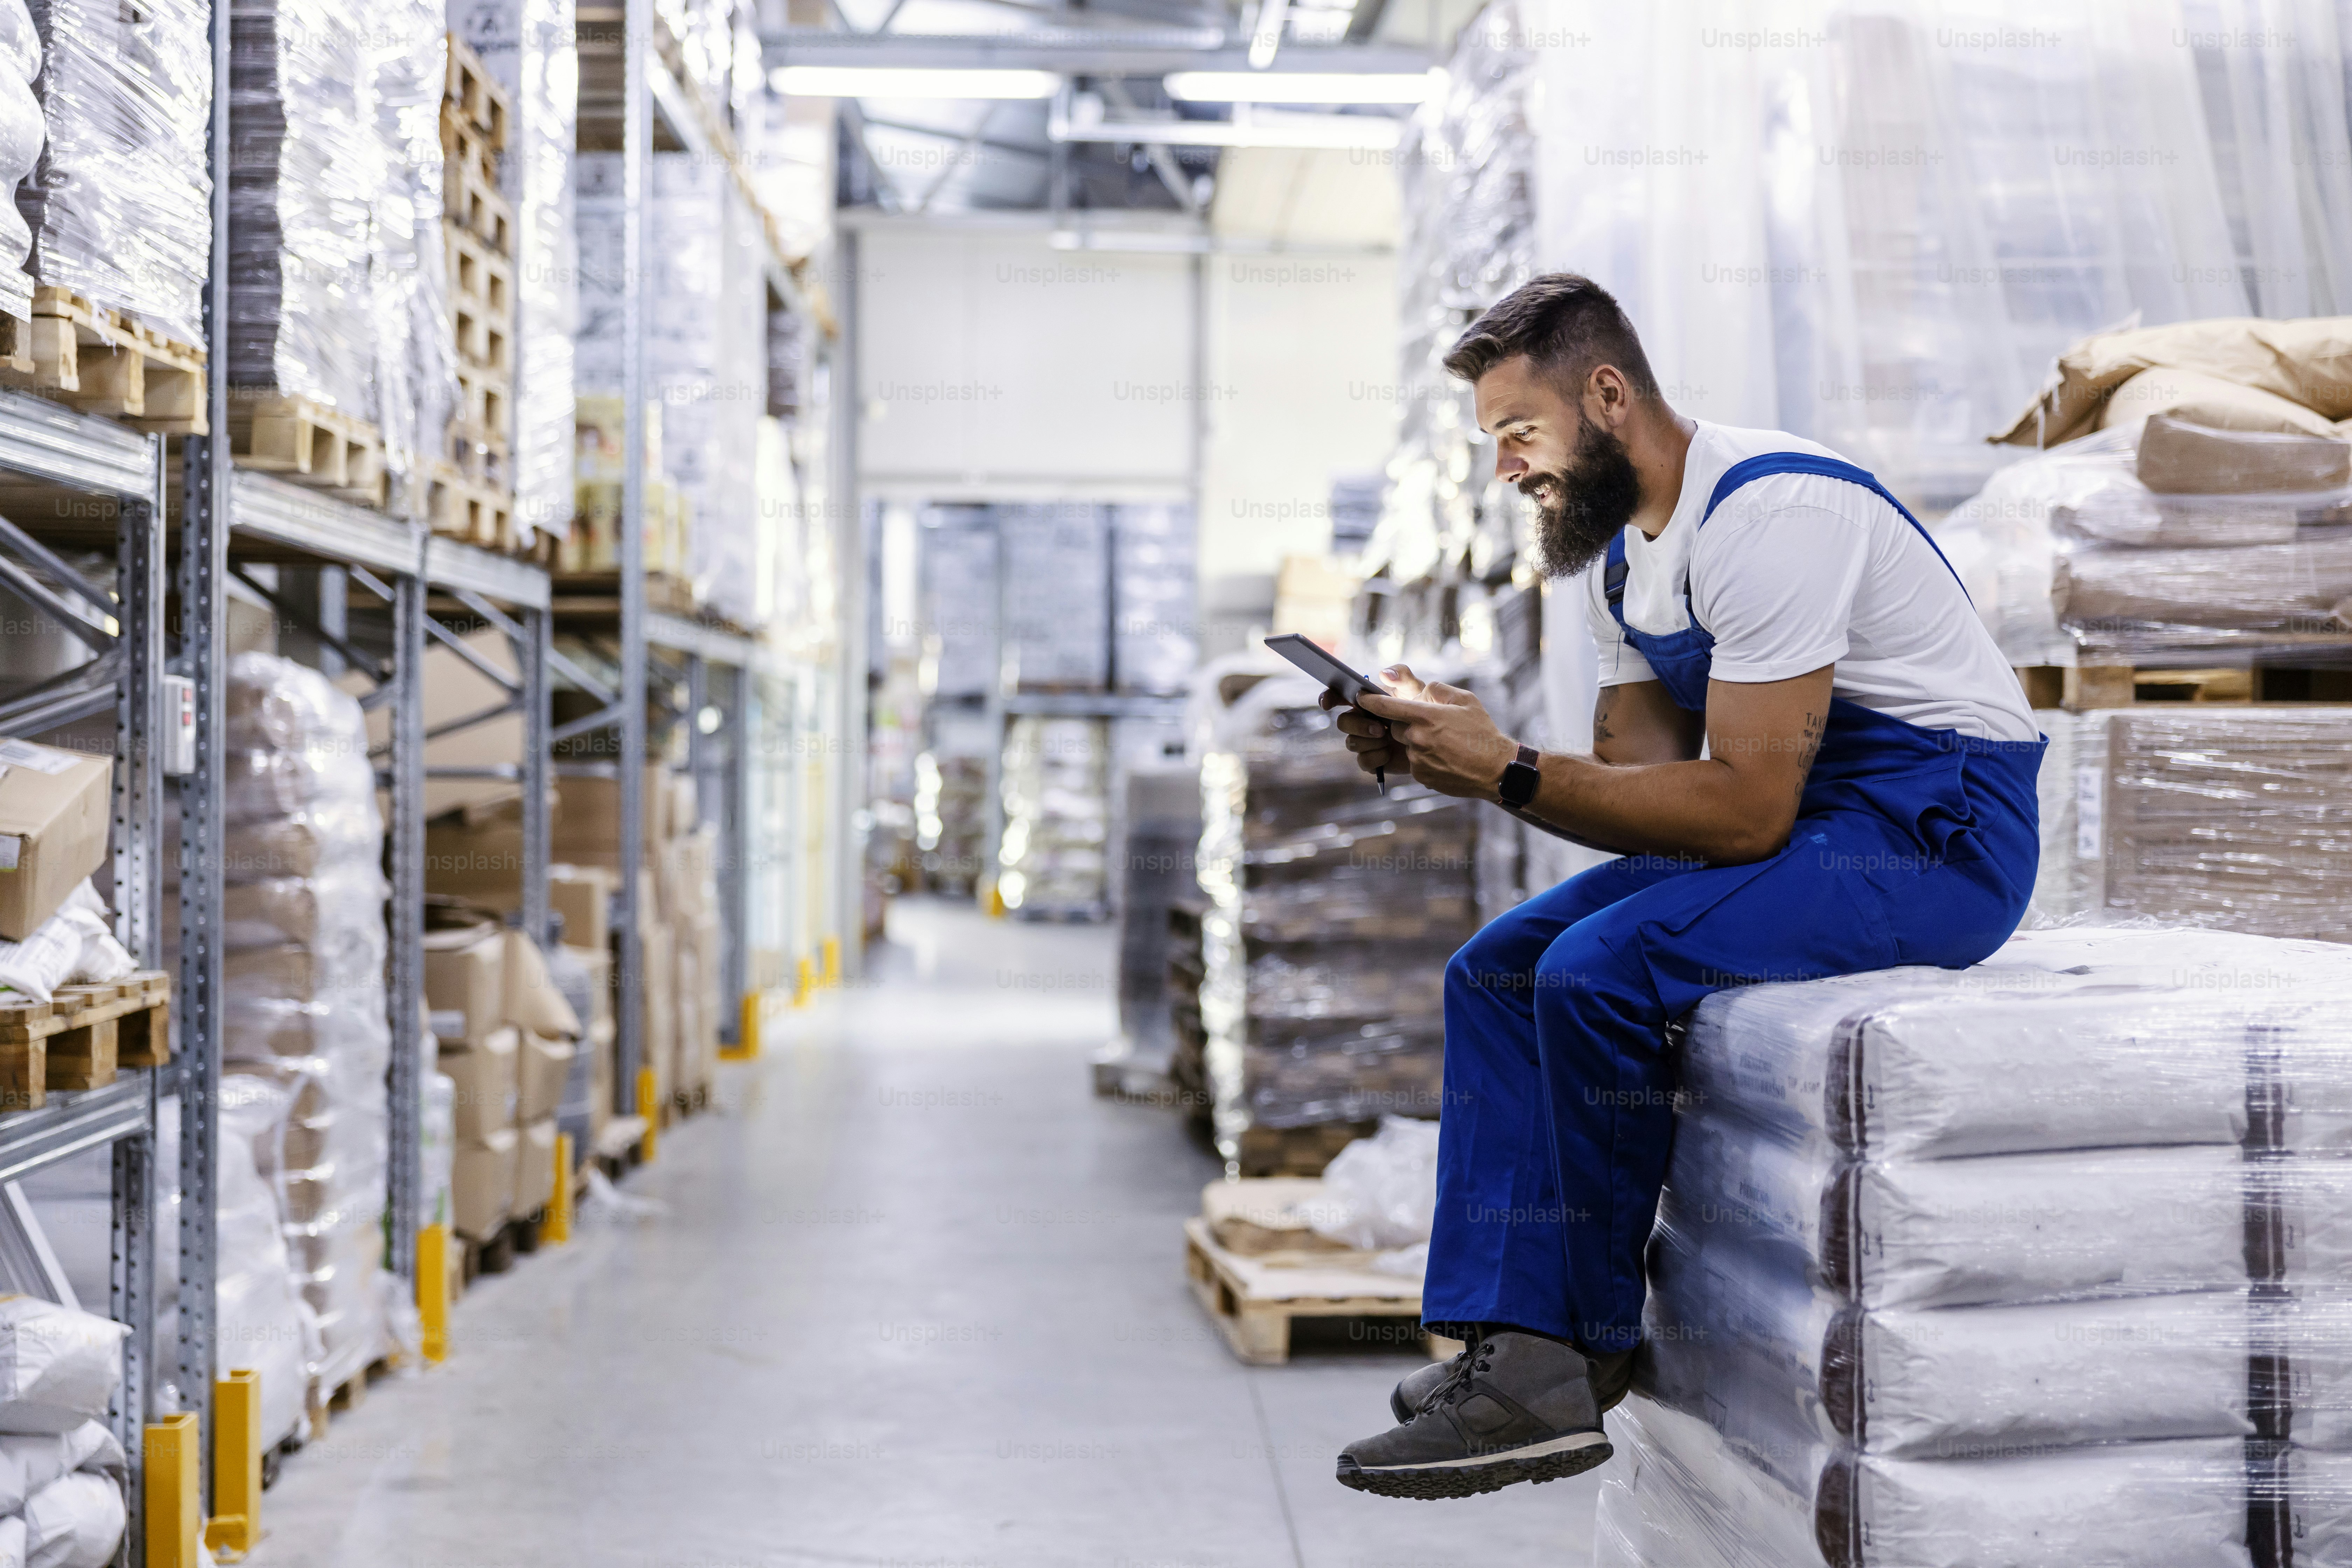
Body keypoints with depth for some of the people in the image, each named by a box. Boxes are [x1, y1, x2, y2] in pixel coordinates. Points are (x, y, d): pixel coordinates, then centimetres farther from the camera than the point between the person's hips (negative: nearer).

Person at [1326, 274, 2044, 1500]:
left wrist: (1508, 772, -26)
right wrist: (1446, 750, -8)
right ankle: (1514, 1350, -8)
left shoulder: (1769, 513, -22)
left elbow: (1743, 806, -27)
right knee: (1495, 973, 1)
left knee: (1596, 974, -26)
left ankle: (1581, 1355, -8)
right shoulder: (1616, 551, 9)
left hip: (1939, 827, -10)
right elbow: (1638, 777, 6)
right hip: (1792, 810, 10)